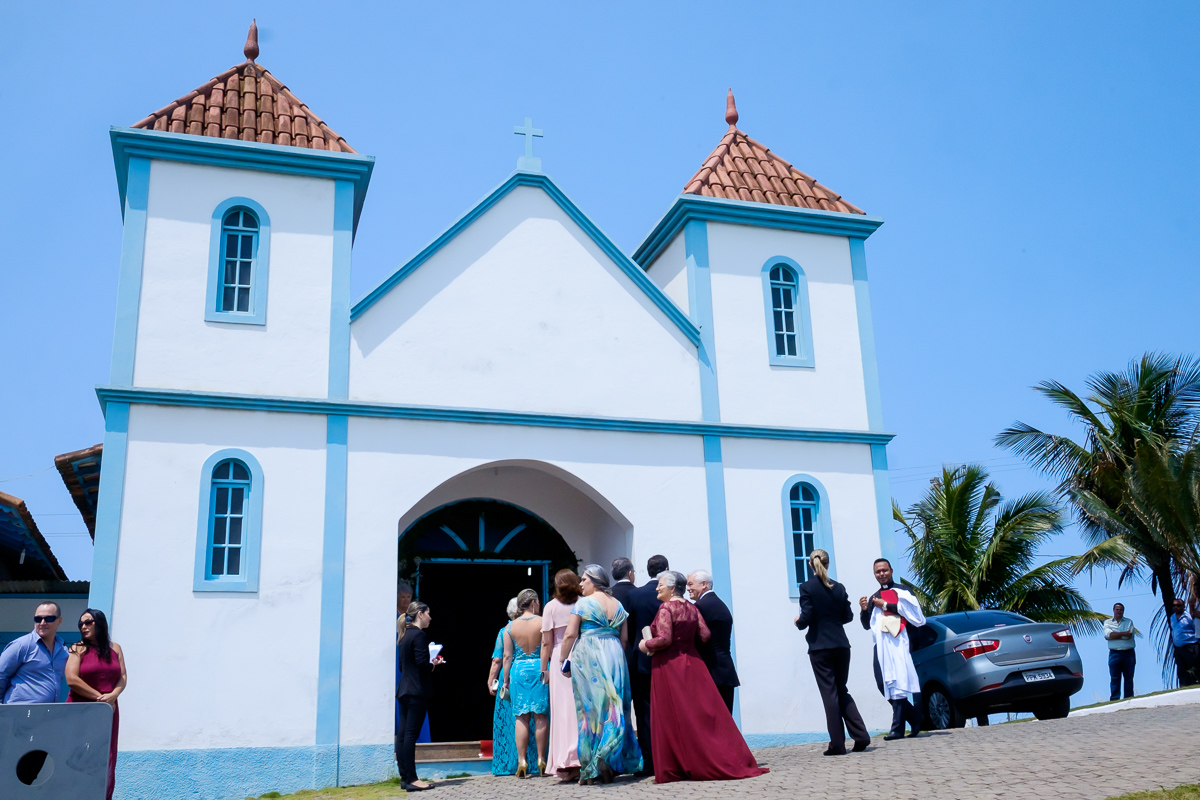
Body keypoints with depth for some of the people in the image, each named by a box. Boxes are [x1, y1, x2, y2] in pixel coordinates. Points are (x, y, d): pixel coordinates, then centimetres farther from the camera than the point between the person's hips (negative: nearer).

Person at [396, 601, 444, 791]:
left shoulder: (406, 635, 15)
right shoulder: (418, 635, -12)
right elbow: (422, 663, -21)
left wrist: (430, 663, 15)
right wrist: (433, 664, -1)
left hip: (405, 690, 9)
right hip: (417, 690, -9)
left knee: (404, 734, 8)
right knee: (411, 734, -7)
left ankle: (405, 777, 12)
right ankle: (411, 779, -4)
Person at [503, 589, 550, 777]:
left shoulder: (510, 627, 2)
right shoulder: (543, 623, -4)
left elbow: (507, 656, 3)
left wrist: (506, 681, 9)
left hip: (518, 671, 2)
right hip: (540, 669, -2)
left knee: (521, 717, 6)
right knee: (540, 716, 5)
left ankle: (522, 761, 2)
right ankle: (541, 759, 9)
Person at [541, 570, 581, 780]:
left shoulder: (551, 606, 1)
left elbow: (547, 642, 1)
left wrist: (544, 669, 8)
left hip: (560, 660, -1)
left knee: (563, 710, 1)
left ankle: (566, 763, 0)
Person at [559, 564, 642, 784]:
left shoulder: (583, 603, -4)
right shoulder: (618, 605, 12)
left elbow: (570, 635, -8)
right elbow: (624, 638, 10)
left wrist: (564, 660, 1)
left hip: (588, 658, -5)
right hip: (614, 658, 5)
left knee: (590, 707, -1)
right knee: (613, 706, 8)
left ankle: (592, 769, -1)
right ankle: (611, 762, 5)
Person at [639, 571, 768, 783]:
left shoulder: (666, 608, -11)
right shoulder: (692, 608, 8)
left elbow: (664, 639, -20)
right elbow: (705, 635, 5)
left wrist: (646, 644, -4)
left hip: (669, 667, -7)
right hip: (692, 663, 7)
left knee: (674, 719, 0)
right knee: (704, 714, 9)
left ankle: (676, 768, 4)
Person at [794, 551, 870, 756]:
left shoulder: (807, 587, -8)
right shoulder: (838, 587, 5)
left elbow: (806, 617, -13)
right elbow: (848, 616, 9)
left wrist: (798, 623, 8)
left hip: (820, 647, -4)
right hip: (841, 645, 4)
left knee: (829, 694, -1)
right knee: (842, 691, 15)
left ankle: (837, 744, -1)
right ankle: (861, 736, 6)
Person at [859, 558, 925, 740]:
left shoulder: (901, 591, 7)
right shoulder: (872, 598, 24)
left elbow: (911, 609, -13)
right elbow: (867, 625, 21)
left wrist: (885, 605, -11)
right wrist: (864, 610, 2)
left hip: (897, 641, -7)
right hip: (880, 645, 7)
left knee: (897, 684, -12)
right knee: (883, 685, 1)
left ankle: (898, 728, -13)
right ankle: (915, 718, 16)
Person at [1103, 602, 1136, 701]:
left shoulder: (1129, 621, 9)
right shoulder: (1107, 622, 10)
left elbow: (1129, 635, -8)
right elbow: (1107, 634, -9)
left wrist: (1114, 635, -7)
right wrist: (1123, 634, -9)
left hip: (1129, 653, 1)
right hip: (1114, 654, -1)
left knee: (1129, 678, 5)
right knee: (1114, 678, -2)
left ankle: (1129, 699, 11)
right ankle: (1114, 699, 0)